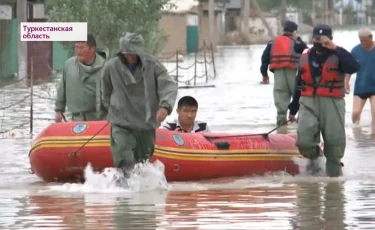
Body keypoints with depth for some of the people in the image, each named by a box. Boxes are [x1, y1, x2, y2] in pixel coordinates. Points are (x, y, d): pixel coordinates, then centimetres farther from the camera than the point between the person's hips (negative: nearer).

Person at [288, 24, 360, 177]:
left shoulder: (337, 57, -3)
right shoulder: (305, 58, 11)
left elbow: (354, 67, -24)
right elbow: (299, 85, 19)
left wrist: (335, 49, -24)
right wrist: (293, 109, 21)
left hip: (332, 104, -3)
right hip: (308, 103, 3)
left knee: (334, 142, 2)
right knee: (304, 141, -10)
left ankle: (334, 173, 20)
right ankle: (314, 158, 21)